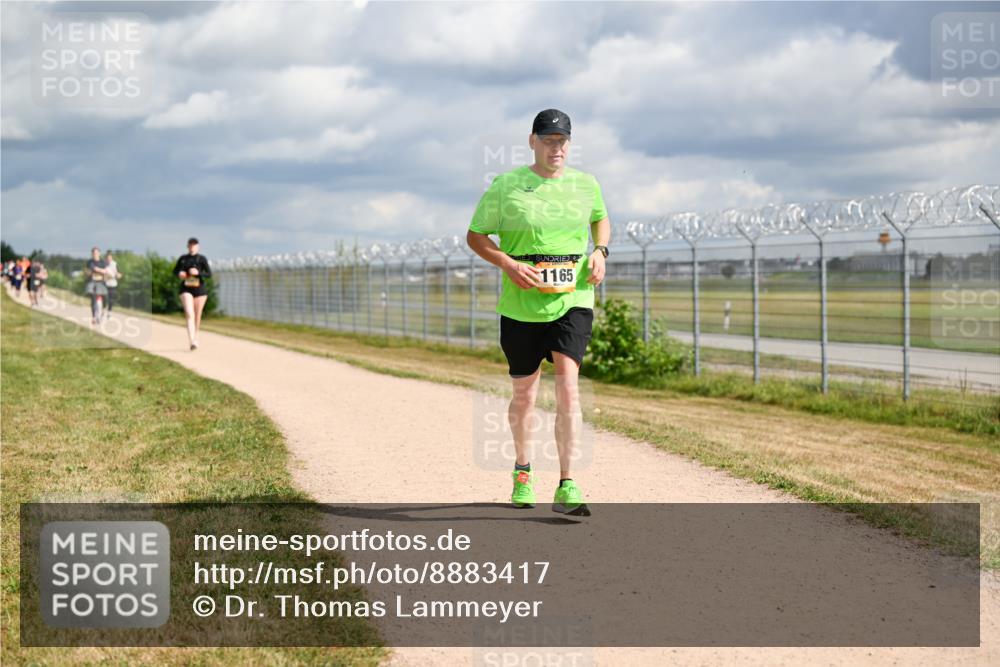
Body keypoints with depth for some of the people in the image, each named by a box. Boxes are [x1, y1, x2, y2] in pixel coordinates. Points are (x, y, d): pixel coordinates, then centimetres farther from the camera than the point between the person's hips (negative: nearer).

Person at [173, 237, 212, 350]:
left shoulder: (202, 259, -3)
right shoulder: (182, 259, 3)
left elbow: (209, 274, -6)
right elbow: (175, 270, 16)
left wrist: (198, 273, -22)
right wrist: (179, 274, -6)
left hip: (200, 290, 0)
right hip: (186, 289, 0)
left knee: (197, 316, 11)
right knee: (189, 314, -17)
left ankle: (195, 337, 34)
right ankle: (192, 341, -26)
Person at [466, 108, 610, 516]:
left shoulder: (585, 184, 6)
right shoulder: (505, 186, -3)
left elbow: (601, 219, 26)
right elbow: (475, 236, 3)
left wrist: (600, 250, 5)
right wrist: (508, 264, -14)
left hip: (573, 302, 1)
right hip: (521, 306, 0)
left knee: (567, 383, -17)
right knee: (524, 394, 11)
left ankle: (566, 488, -18)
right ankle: (522, 468, 39)